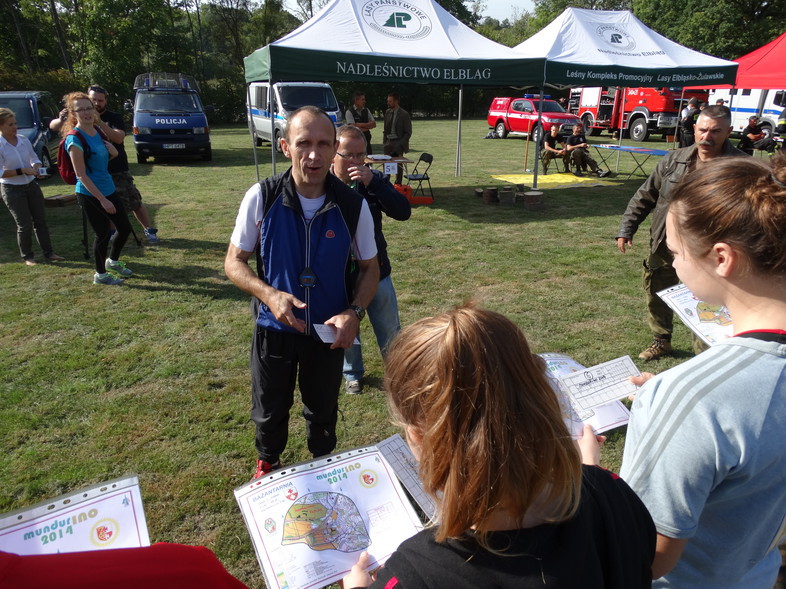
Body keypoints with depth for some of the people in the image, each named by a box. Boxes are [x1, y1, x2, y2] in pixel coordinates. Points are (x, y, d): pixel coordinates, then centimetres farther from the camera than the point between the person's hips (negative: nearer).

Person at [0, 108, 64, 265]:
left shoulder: (23, 140, 2)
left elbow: (34, 158, 12)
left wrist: (36, 167, -9)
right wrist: (23, 171, -22)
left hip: (31, 185, 5)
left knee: (40, 220, 9)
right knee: (25, 225, -1)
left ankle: (48, 252, 18)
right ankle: (27, 256, 15)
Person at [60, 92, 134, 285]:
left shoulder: (97, 131, 5)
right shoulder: (75, 140, -18)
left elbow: (114, 154, 21)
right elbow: (81, 175, -19)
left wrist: (111, 149, -4)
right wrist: (102, 200, -20)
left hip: (108, 190, 8)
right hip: (90, 195, -8)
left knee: (125, 228, 13)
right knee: (103, 234, 3)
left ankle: (113, 261, 38)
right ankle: (100, 275, 24)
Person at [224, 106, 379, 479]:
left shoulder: (353, 205, -14)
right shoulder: (261, 198, -16)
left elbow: (369, 268, -1)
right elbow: (234, 262, -6)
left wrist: (354, 313, -19)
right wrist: (270, 295, -25)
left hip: (330, 331, 1)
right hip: (274, 327, 0)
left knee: (323, 410, 20)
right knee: (269, 410, 20)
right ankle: (267, 463, 51)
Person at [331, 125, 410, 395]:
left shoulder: (374, 180, -7)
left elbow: (403, 212, -19)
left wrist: (372, 183, -28)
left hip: (377, 272, 2)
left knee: (390, 329, 16)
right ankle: (353, 374, 42)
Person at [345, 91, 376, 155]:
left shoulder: (367, 111, 11)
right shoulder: (349, 112, -6)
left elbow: (374, 124, 4)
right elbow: (353, 127, -15)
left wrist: (361, 124, -10)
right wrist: (367, 127, -7)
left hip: (366, 139, 5)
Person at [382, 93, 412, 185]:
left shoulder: (404, 114, -7)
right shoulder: (387, 112, 10)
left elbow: (408, 133, -7)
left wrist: (400, 145, -15)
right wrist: (384, 142, 8)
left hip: (398, 143, -5)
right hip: (388, 142, 5)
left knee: (398, 165, 0)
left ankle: (398, 185, 9)